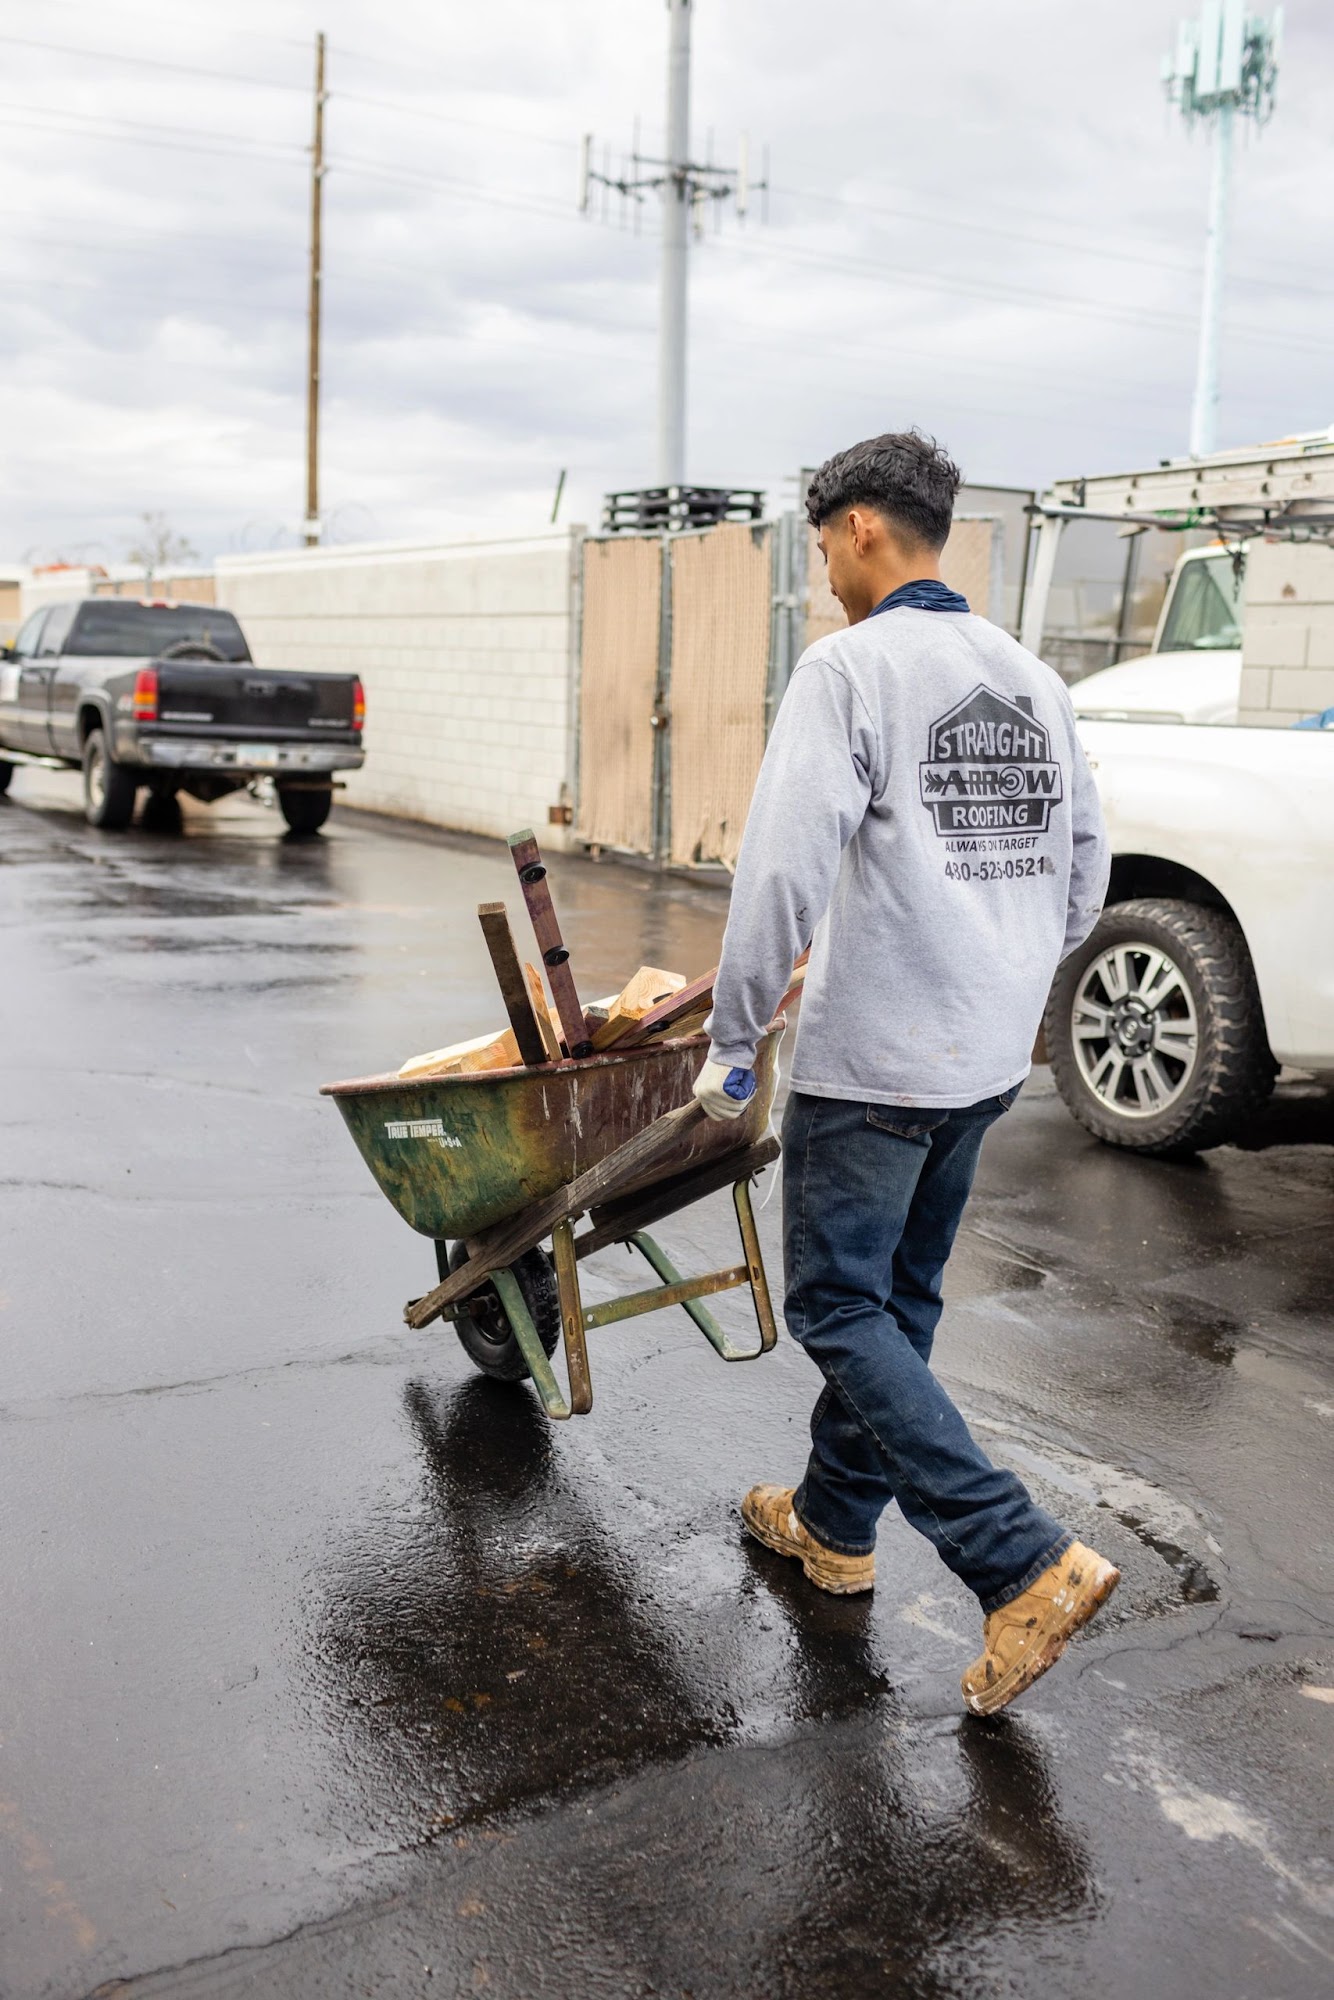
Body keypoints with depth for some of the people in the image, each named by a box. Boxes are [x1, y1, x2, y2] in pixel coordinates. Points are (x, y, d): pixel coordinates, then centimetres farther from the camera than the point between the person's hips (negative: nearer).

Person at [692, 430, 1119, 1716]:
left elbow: (783, 872, -21)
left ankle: (1026, 1564, -7)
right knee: (898, 1296, 18)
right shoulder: (1033, 681, 10)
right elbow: (1082, 875, 16)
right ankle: (835, 1522, 34)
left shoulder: (853, 666, -13)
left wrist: (730, 1046, -12)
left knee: (840, 1307, 1)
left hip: (874, 1062, -8)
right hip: (989, 1059, 8)